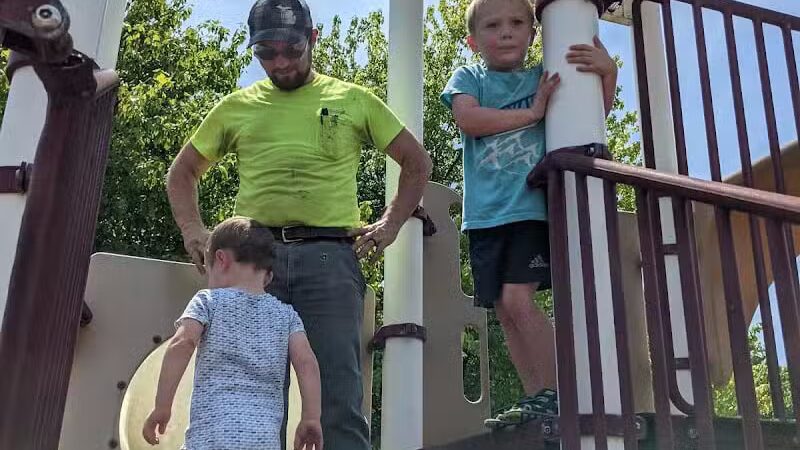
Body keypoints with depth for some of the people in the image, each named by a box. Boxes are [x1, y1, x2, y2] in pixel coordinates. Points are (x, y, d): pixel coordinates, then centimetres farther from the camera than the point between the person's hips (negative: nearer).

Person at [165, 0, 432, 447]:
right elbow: (182, 172, 27)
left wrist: (390, 224, 7)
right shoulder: (236, 107, 18)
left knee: (340, 401, -5)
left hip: (330, 256, -2)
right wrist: (193, 231, 11)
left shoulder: (353, 100, 14)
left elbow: (417, 162, 18)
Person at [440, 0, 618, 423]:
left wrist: (608, 71, -7)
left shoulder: (544, 78, 12)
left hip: (531, 206, -3)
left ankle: (553, 393, -4)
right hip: (485, 213, 3)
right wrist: (531, 113, -9)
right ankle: (536, 397, 13)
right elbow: (468, 118, -8)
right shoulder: (468, 78, 12)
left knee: (517, 299, -16)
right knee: (503, 311, 3)